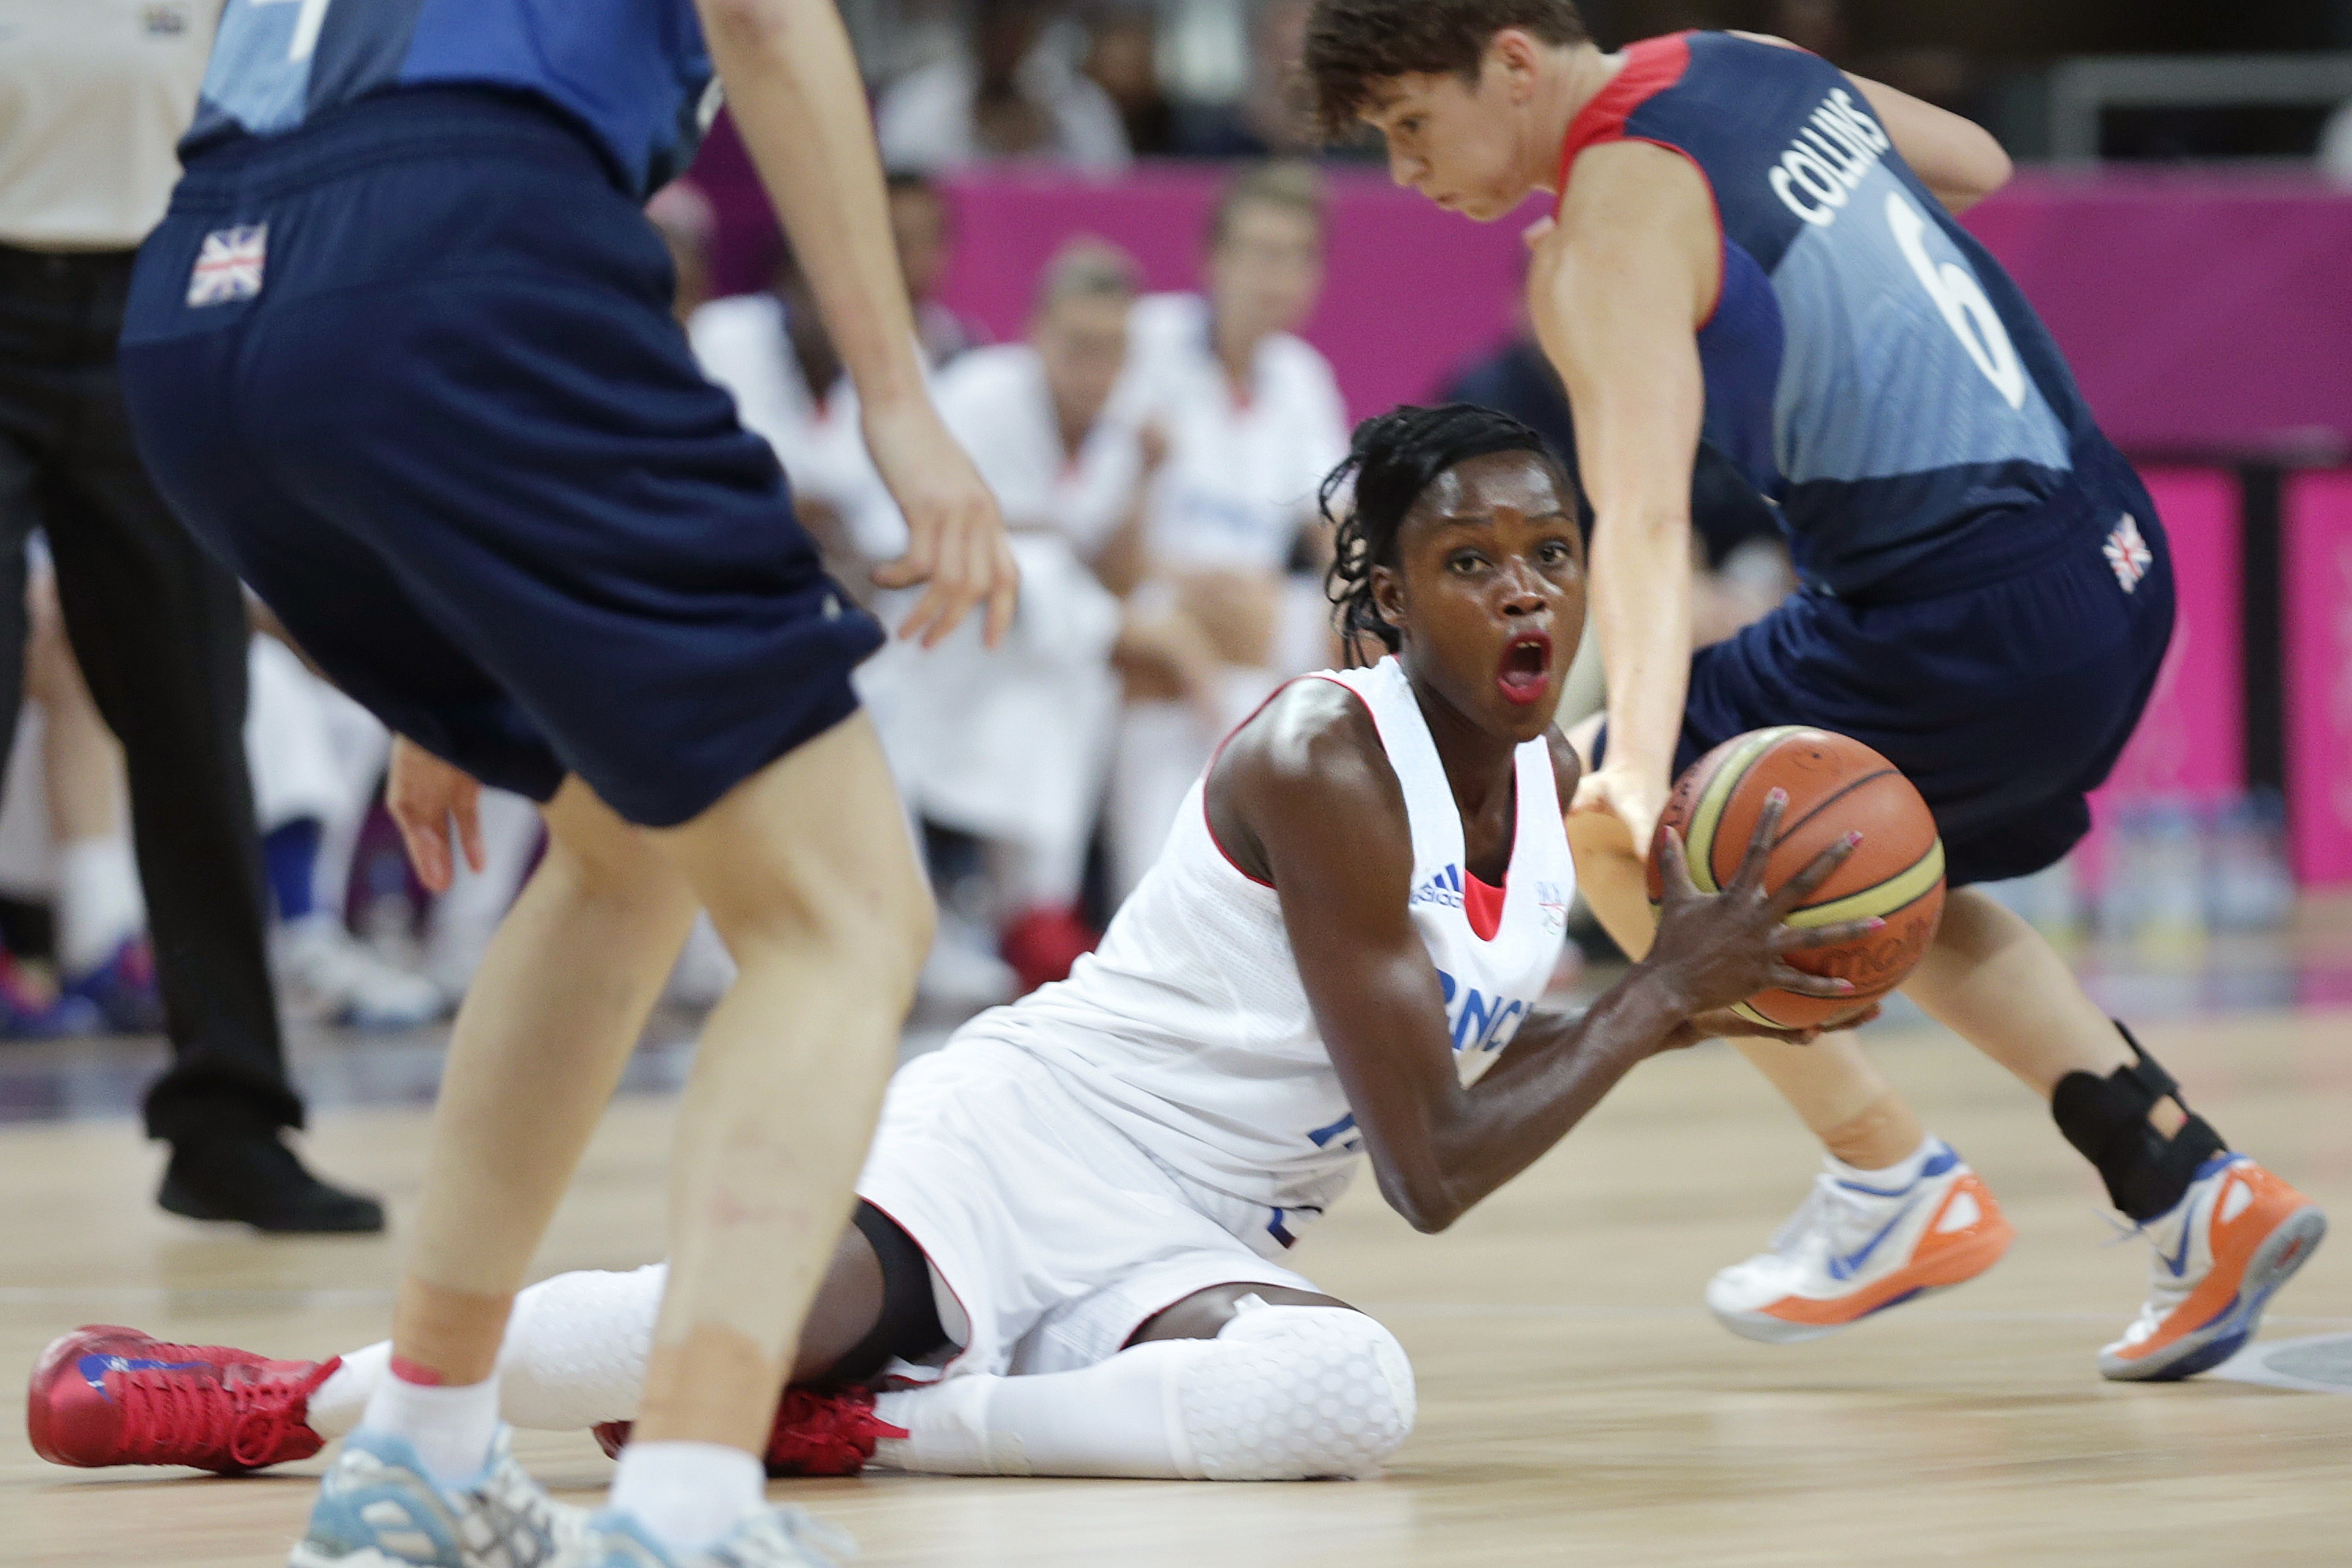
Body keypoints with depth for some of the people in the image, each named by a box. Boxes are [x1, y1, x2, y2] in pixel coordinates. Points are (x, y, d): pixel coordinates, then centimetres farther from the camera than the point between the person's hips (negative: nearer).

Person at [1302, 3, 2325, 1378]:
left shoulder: (1611, 231, -14)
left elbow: (1645, 517, -28)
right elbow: (1976, 164, 28)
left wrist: (1639, 766, -40)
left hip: (1976, 618, -9)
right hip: (2115, 557, 9)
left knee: (1588, 821, 3)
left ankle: (1896, 1185, 8)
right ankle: (2201, 1191, 20)